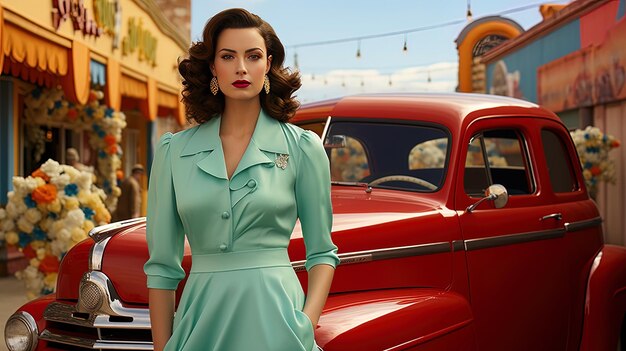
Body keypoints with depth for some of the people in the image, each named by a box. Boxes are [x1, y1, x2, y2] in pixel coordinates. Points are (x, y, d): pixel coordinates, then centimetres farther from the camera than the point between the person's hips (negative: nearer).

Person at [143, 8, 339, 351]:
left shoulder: (302, 147, -1)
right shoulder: (174, 151, 3)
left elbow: (321, 252, 4)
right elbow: (162, 264, 5)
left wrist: (308, 323, -11)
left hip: (274, 321, -1)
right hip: (203, 317, 2)